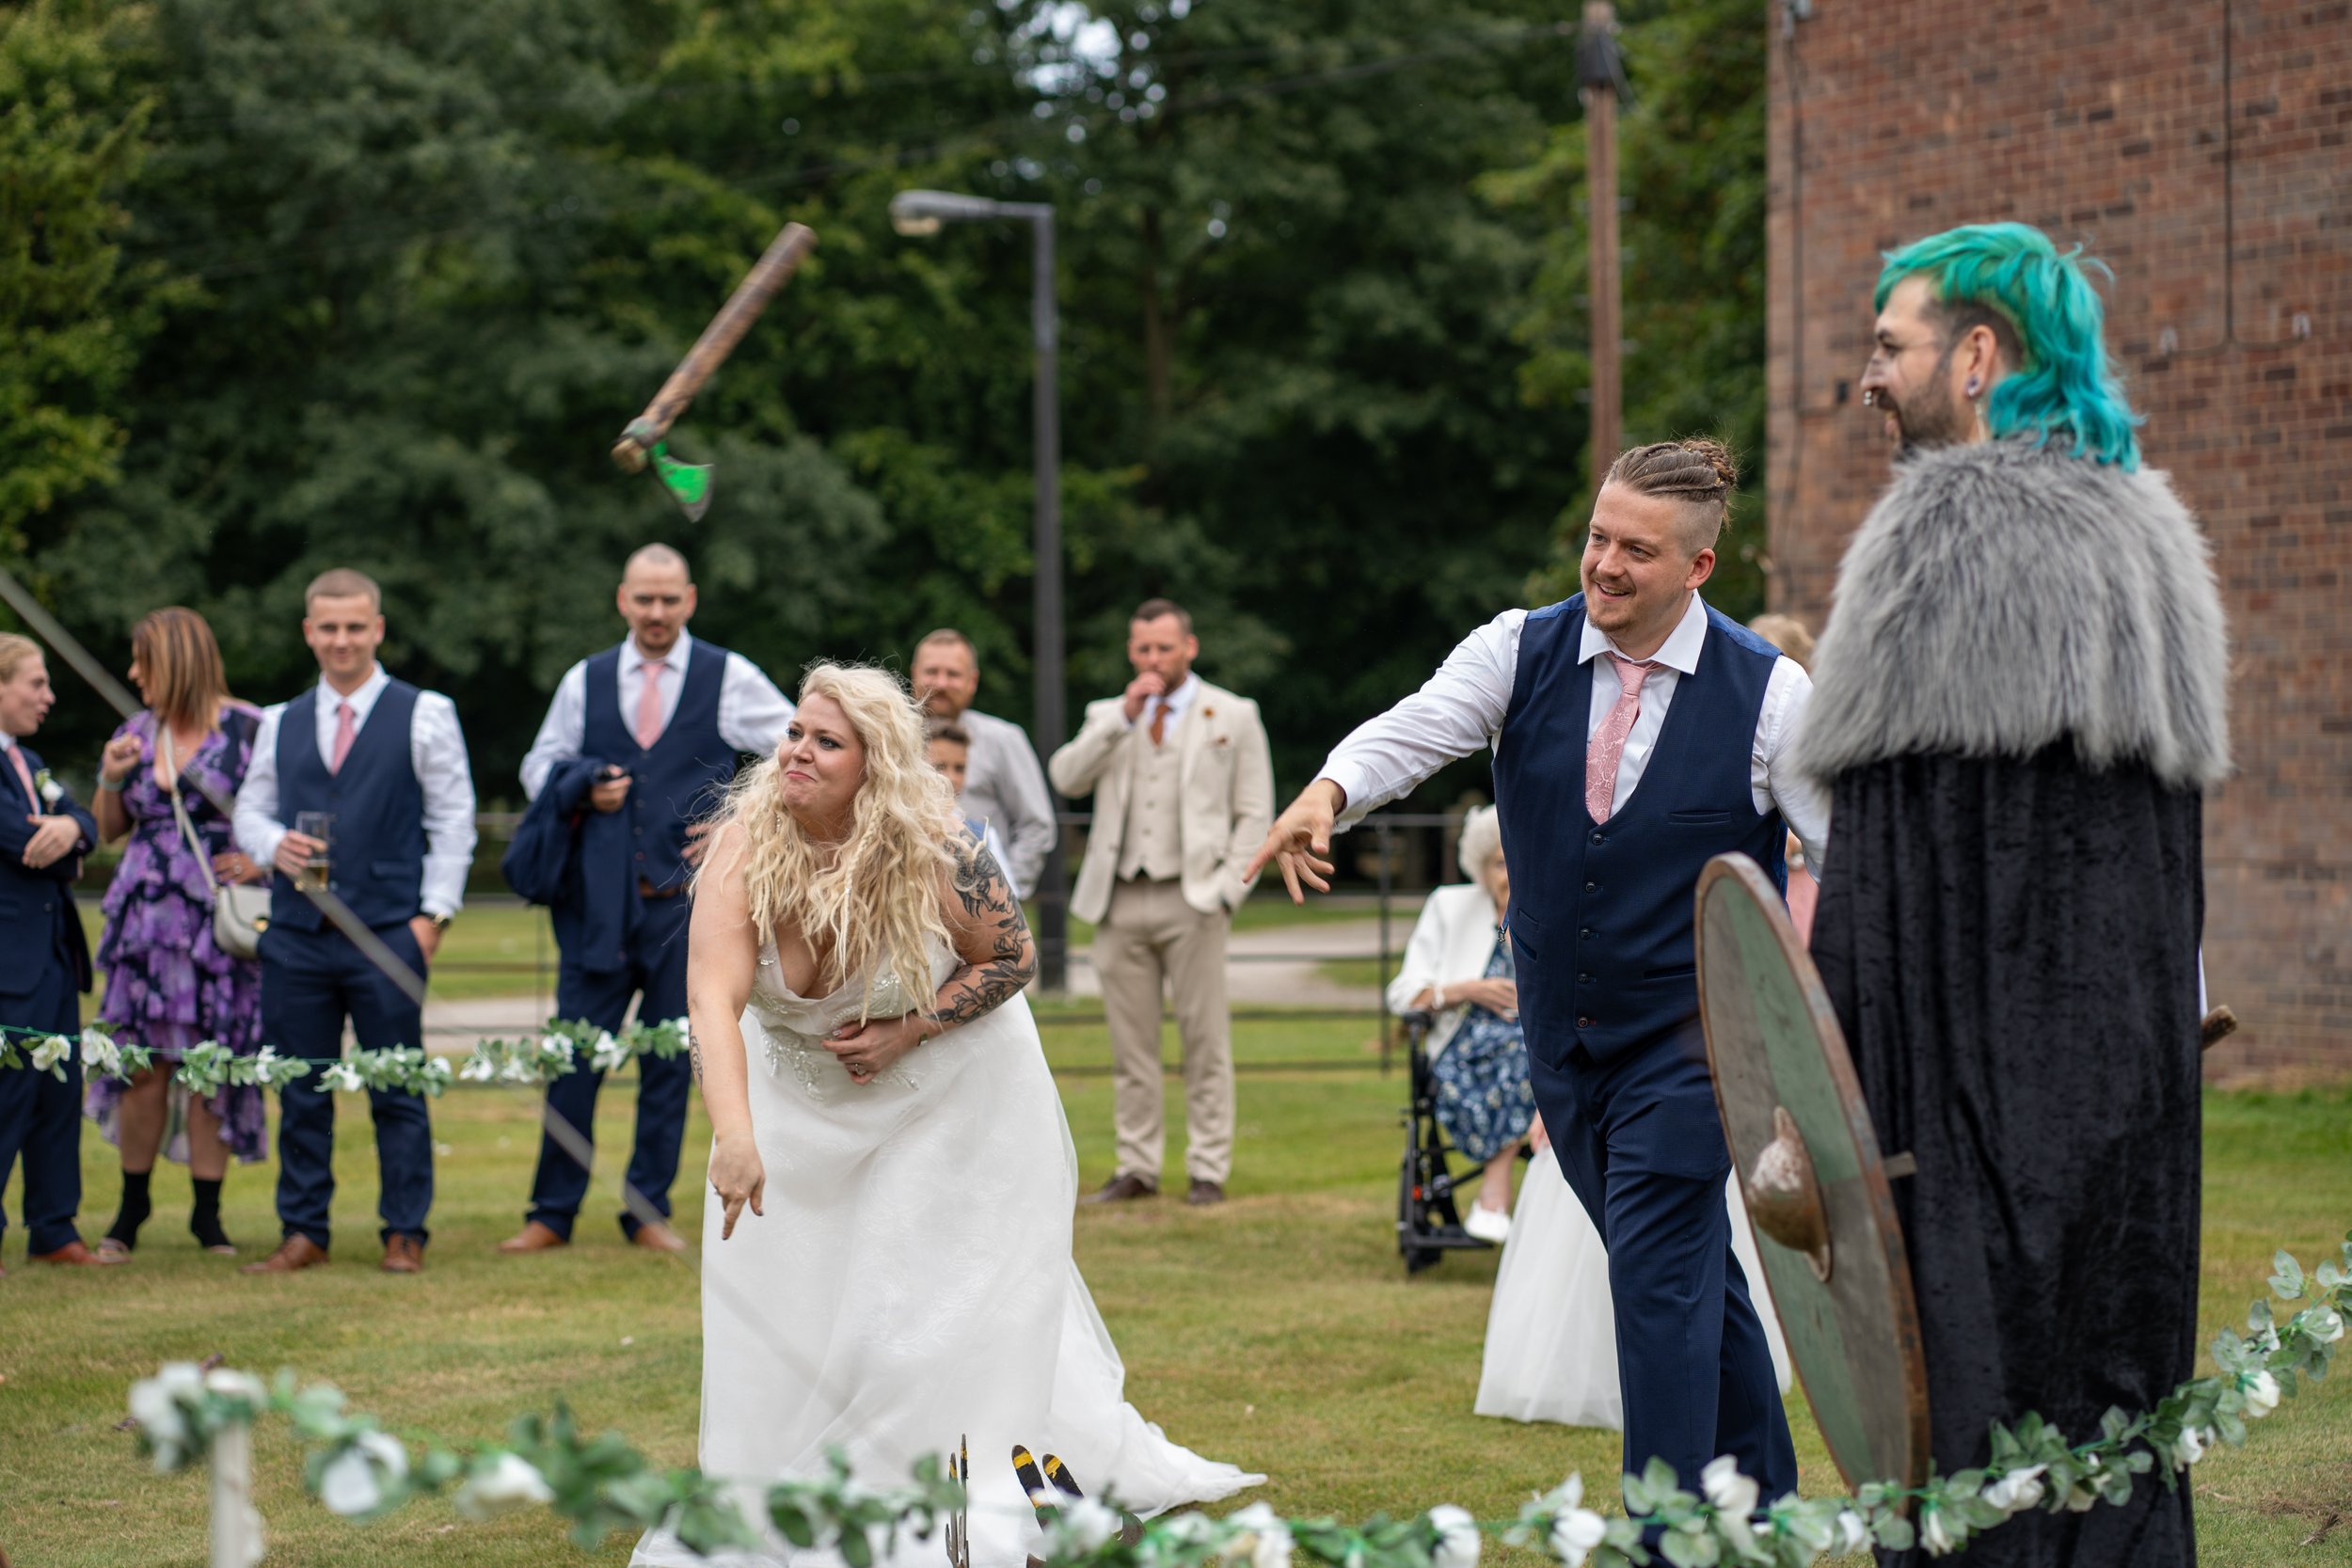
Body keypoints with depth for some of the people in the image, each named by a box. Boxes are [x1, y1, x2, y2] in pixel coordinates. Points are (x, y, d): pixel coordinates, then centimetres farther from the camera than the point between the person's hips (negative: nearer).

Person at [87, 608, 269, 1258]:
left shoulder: (248, 728, -3)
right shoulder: (136, 733, 12)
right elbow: (108, 830, 17)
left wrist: (261, 858, -14)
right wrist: (112, 779, -1)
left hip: (220, 918, -4)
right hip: (145, 915, 4)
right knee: (143, 1061, 2)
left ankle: (207, 1212, 8)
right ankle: (132, 1203, 16)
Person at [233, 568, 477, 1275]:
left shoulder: (425, 715, 3)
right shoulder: (280, 723, 14)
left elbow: (452, 819, 1)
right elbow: (250, 810, 18)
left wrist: (433, 912, -7)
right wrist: (273, 843, -6)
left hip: (388, 932, -3)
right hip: (296, 933, 3)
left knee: (397, 1091, 0)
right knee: (300, 1091, 6)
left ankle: (405, 1234, 8)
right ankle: (303, 1231, 14)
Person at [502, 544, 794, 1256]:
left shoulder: (730, 680, 4)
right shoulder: (585, 681, 10)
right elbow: (538, 766, 19)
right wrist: (584, 791, -2)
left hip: (689, 895, -1)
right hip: (599, 898, 1)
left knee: (670, 1063, 3)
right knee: (574, 1059, -1)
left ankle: (649, 1212, 13)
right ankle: (552, 1215, 6)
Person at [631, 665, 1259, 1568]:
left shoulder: (934, 852, -27)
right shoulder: (745, 846, -27)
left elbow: (1013, 957, -10)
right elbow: (713, 995, -39)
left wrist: (906, 1033, -24)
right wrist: (733, 1137, -53)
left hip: (944, 1084, -2)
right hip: (800, 1097, 2)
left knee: (953, 1286, 3)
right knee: (778, 1289, 6)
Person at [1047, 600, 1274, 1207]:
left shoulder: (1232, 717, 7)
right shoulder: (1107, 716, 15)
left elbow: (1254, 814, 5)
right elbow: (1066, 779, -2)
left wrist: (1227, 889, -6)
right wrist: (1124, 718, -9)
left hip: (1191, 899, -3)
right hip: (1120, 901, 3)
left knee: (1204, 1039, -4)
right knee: (1131, 1043, 5)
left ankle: (1209, 1170, 1)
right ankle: (1137, 1168, 12)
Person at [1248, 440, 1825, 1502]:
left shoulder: (1769, 693, -10)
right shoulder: (1520, 652, -3)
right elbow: (1416, 731, -18)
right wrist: (1327, 794, -39)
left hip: (1689, 1030, -4)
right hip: (1561, 1034, 4)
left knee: (1658, 1277, -12)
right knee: (1688, 1272, 17)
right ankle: (1762, 1505, 33)